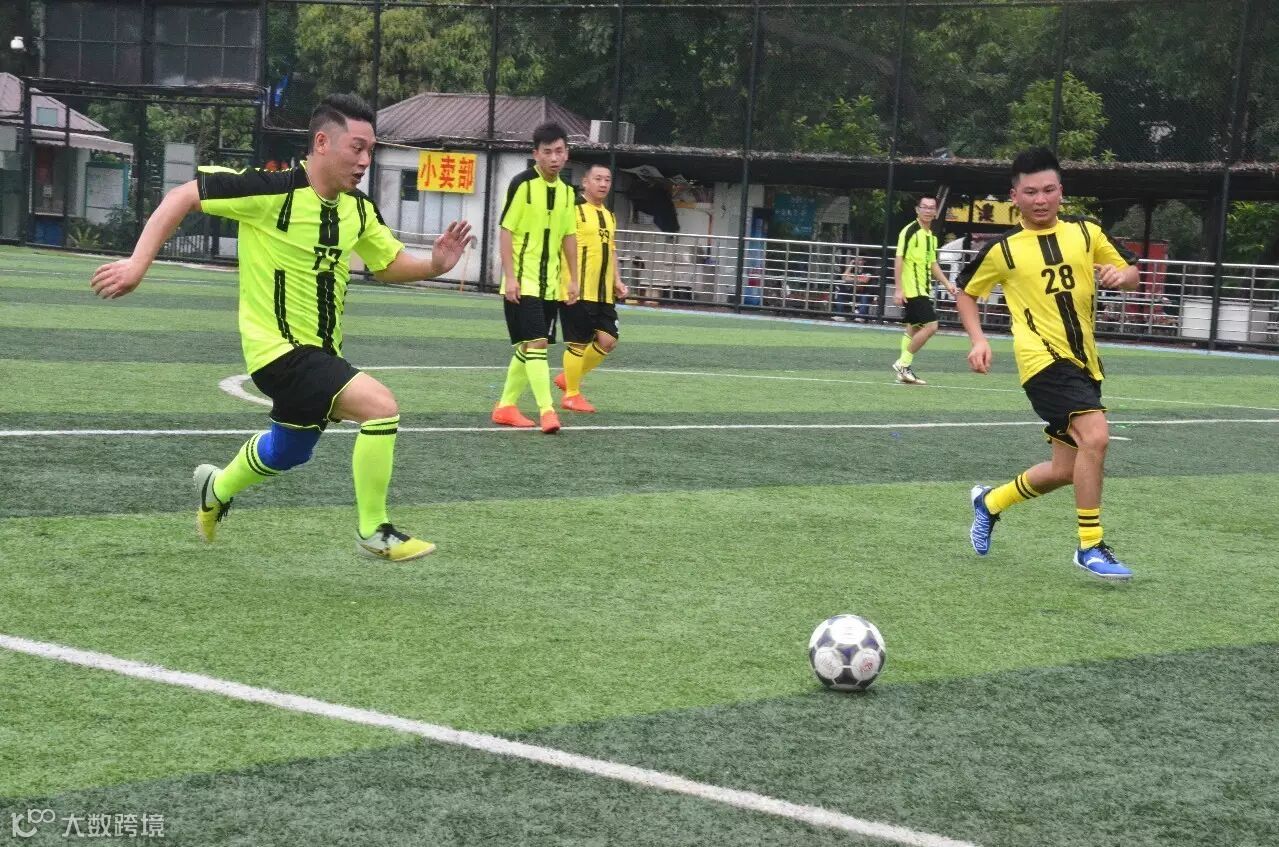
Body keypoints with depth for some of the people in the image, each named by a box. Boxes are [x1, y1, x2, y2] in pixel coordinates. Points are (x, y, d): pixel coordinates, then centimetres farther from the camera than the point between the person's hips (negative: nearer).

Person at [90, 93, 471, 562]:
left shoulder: (358, 209, -1)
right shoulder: (271, 190, -21)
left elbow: (389, 264, 12)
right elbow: (183, 196, -15)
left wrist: (434, 264, -8)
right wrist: (137, 264, -20)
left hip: (321, 350, 8)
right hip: (278, 348, -8)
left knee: (288, 451, 28)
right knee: (380, 405, -25)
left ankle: (217, 488, 59)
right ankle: (374, 532, -8)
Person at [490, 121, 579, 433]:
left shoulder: (566, 191, 9)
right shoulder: (522, 184, -11)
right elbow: (505, 231, -11)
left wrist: (573, 279, 14)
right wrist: (509, 277, -16)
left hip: (549, 285, 7)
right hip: (522, 282, -7)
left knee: (527, 347, 10)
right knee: (536, 343, -14)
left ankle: (506, 407, 20)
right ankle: (547, 411, -15)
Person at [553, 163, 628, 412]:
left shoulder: (609, 217, 18)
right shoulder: (574, 210, -7)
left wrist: (617, 281, 14)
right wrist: (568, 283, -20)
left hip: (604, 293, 8)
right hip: (578, 291, -8)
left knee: (608, 340, 3)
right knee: (578, 343, -3)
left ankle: (568, 378, 21)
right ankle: (572, 395, 10)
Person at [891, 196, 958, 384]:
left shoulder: (931, 235, 14)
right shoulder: (909, 231, -11)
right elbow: (899, 259, -13)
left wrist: (946, 283, 17)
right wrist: (898, 289, -18)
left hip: (923, 290, 9)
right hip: (912, 290, -9)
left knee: (914, 329, 11)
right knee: (930, 325, -14)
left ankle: (904, 369, 16)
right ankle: (903, 363, -6)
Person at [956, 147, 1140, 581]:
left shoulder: (1085, 232, 6)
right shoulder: (1004, 249, -2)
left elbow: (1130, 272, 14)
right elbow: (966, 292, 11)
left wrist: (1122, 275, -10)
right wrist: (978, 340, -3)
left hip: (1084, 361, 6)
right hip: (1044, 359, -6)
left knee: (1065, 470, 12)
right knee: (1095, 435, -27)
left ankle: (990, 501, 38)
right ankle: (1090, 546, -15)